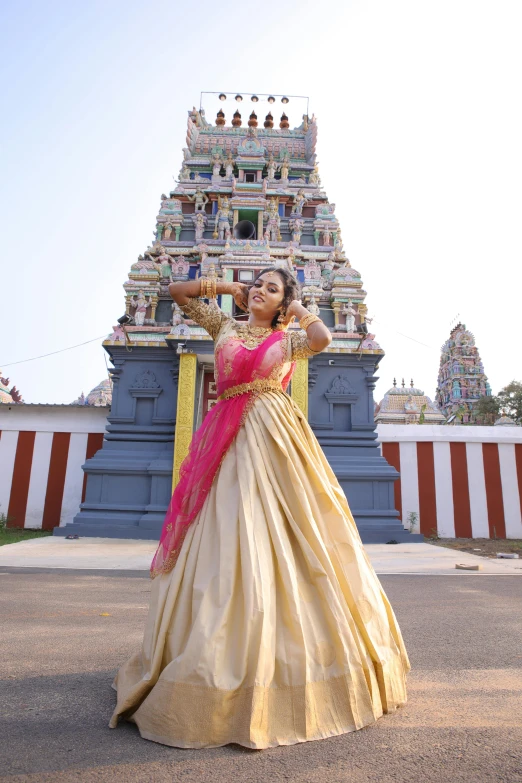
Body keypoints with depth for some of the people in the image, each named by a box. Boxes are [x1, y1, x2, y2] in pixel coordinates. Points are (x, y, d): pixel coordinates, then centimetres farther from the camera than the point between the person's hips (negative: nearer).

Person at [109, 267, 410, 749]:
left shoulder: (289, 340, 12)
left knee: (277, 539, -4)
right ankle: (218, 659, 15)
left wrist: (299, 308, 5)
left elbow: (323, 337, -11)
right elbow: (177, 291, 22)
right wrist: (227, 288, 18)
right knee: (227, 540, 2)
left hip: (274, 439, -2)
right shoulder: (225, 327, 18)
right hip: (229, 439, 2)